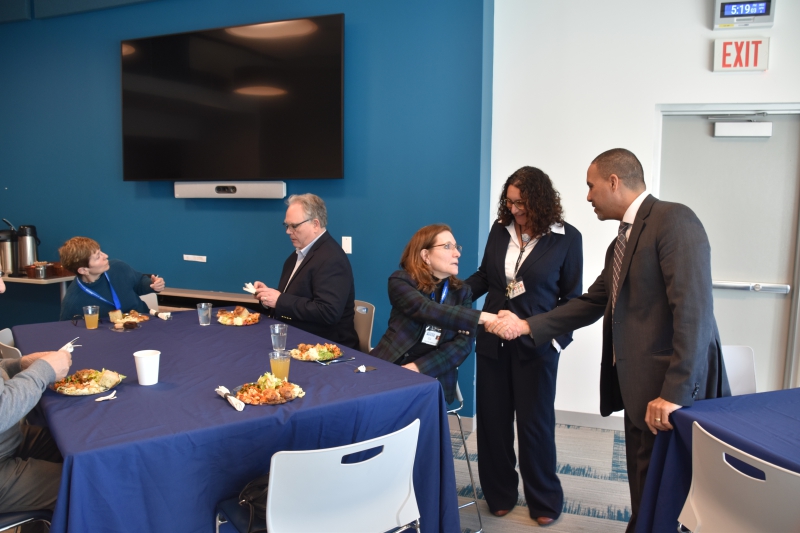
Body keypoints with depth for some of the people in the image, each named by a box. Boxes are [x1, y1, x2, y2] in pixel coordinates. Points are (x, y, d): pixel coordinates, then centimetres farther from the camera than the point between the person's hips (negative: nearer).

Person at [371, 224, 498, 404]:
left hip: (434, 381, 1)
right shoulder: (401, 281, 0)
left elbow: (464, 343, -3)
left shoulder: (462, 291, 9)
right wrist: (482, 317, -29)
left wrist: (418, 368, -16)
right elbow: (427, 310, -20)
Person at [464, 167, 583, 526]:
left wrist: (556, 339, -12)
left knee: (534, 423, 8)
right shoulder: (500, 229, 1)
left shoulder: (567, 238, -7)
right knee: (492, 419, 11)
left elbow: (572, 298, -3)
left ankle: (544, 500, 30)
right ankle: (499, 493, 32)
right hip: (492, 339, 4)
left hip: (536, 344, -3)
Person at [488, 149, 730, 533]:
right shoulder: (622, 241, 15)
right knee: (642, 491, 18)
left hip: (671, 389, -9)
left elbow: (693, 309, -22)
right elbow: (591, 303, 17)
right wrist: (527, 326, 13)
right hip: (638, 385, 9)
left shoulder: (673, 220, -14)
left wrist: (674, 393, -24)